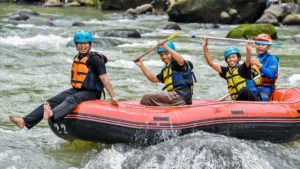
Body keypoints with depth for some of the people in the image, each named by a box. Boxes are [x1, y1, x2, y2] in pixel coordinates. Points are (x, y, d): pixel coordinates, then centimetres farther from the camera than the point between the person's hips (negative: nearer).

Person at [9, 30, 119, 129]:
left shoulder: (95, 59, -11)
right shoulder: (77, 59, 13)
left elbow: (105, 79, -15)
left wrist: (113, 97, -18)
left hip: (91, 93, -8)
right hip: (76, 90, 8)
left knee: (71, 100, -37)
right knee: (52, 101, -9)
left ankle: (51, 114, -67)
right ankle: (24, 121, -21)